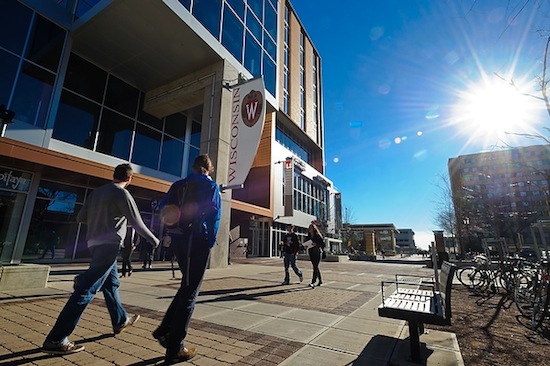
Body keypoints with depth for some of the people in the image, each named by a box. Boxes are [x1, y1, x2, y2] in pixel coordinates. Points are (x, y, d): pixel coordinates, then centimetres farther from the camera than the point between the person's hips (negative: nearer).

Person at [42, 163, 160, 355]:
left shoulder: (97, 191, 12)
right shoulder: (122, 194, -10)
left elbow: (80, 218, 14)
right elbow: (138, 224, -10)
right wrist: (154, 240, 3)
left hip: (94, 243, 9)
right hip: (108, 245, -9)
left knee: (111, 283, 19)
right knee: (87, 290, -7)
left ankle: (120, 320, 32)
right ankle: (56, 339, -5)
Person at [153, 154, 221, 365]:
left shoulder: (178, 185, 14)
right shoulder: (210, 185, -3)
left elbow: (163, 207, 7)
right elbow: (214, 214, -13)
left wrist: (173, 228, 5)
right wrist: (210, 241, -8)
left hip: (178, 239, 6)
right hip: (197, 241, -6)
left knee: (187, 286, 22)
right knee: (190, 291, 2)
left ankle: (165, 329, 19)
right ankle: (175, 349, 8)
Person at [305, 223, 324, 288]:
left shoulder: (318, 236, -6)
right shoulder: (308, 237, 9)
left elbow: (323, 244, -9)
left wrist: (316, 244, -22)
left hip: (317, 253, -6)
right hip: (311, 253, 6)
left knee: (315, 267, -12)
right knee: (315, 267, 12)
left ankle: (313, 282, -14)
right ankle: (320, 281, 26)